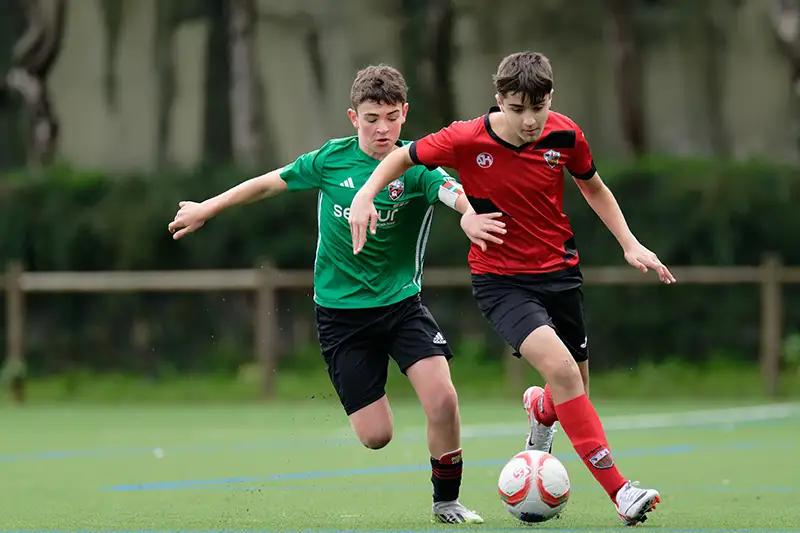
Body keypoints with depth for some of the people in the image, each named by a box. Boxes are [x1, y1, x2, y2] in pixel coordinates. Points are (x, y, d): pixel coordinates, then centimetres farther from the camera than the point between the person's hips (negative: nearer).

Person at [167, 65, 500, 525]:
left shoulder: (416, 167, -11)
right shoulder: (332, 160, -5)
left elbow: (455, 192, -33)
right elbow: (272, 182, 11)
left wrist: (471, 215, -57)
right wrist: (207, 209, 18)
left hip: (401, 303, 0)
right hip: (340, 310, 1)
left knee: (443, 399, -21)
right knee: (376, 435, -5)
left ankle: (447, 500, 4)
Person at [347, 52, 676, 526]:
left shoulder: (565, 135, -8)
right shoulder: (468, 140, -16)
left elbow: (594, 188, 12)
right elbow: (404, 157, 0)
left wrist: (630, 244, 6)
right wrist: (365, 195, -14)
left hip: (560, 270, 4)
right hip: (500, 278, -4)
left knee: (574, 397, 10)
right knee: (559, 366, -27)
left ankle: (540, 411, 52)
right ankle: (619, 489, -27)